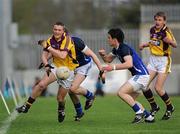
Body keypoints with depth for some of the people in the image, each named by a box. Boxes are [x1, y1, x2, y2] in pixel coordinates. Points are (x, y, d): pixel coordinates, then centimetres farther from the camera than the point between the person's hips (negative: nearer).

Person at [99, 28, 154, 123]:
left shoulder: (124, 48, -18)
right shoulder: (116, 49, 12)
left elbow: (129, 64, -32)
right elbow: (108, 59, 26)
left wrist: (113, 67, -31)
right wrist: (103, 55, 4)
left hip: (141, 75, -11)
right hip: (138, 76, 11)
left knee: (121, 92, -17)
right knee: (130, 100, 15)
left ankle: (139, 112, -14)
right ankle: (148, 117, 17)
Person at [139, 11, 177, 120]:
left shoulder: (166, 31, -15)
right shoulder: (152, 30, 6)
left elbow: (175, 45, -29)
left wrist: (168, 40, -47)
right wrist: (145, 45, 9)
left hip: (164, 60, -6)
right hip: (153, 59, 6)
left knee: (158, 88, -12)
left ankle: (170, 108, 13)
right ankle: (154, 107, 16)